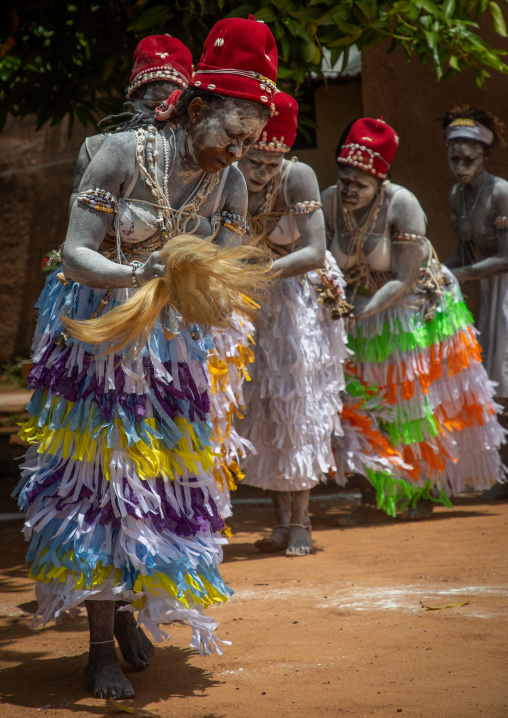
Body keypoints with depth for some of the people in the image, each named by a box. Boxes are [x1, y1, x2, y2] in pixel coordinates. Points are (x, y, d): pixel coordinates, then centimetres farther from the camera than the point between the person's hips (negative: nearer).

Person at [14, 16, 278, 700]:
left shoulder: (230, 181, -7)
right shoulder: (124, 153, -21)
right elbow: (76, 254, -22)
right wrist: (141, 273, -38)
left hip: (170, 338, 5)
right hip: (96, 329, -5)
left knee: (162, 469, 8)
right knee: (99, 472, -3)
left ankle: (129, 609, 29)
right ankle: (101, 645, 4)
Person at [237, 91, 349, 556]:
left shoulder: (299, 177, -24)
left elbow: (315, 252, -29)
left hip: (302, 296, -2)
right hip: (250, 304, 2)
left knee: (299, 403, -3)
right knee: (261, 405, 2)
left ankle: (301, 522, 2)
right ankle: (282, 520, 10)